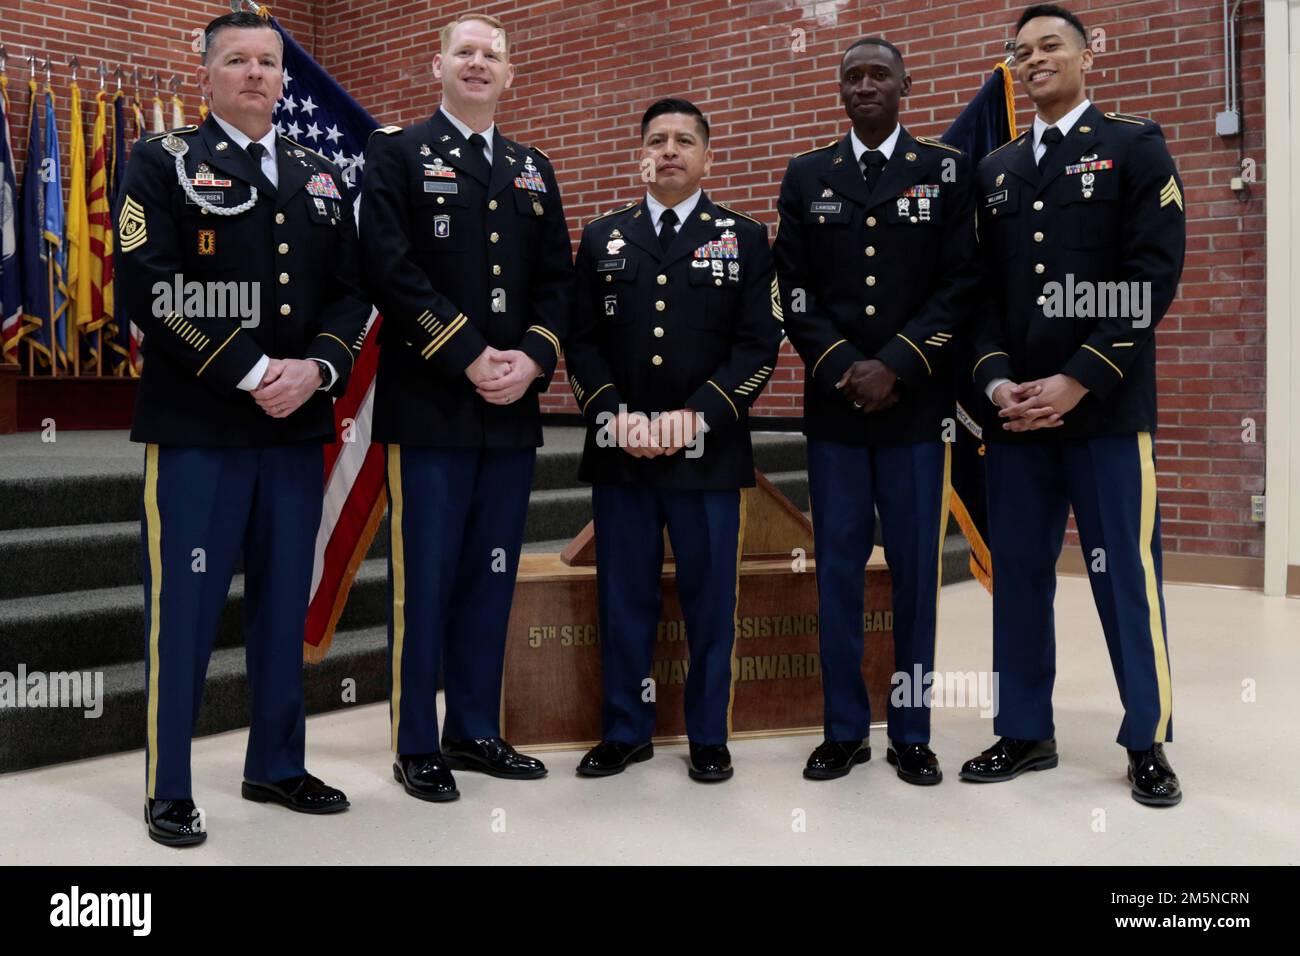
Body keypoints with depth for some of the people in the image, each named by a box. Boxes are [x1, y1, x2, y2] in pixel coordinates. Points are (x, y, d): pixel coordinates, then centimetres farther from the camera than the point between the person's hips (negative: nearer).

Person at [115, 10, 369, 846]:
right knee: (184, 608, -1)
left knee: (285, 605, 10)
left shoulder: (323, 179, 16)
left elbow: (350, 293, 11)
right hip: (197, 425, -4)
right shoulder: (165, 164, 2)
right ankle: (169, 789, 10)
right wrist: (252, 374, -16)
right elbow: (151, 289, -10)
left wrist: (315, 369, -8)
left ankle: (277, 767, 23)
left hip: (299, 427, 5)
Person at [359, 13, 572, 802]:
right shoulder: (396, 152, 2)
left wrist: (531, 360, -6)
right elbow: (391, 269, -10)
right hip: (429, 404, -5)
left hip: (514, 408, 5)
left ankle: (476, 730, 21)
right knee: (424, 577, -1)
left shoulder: (535, 170, 18)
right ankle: (417, 745, 11)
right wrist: (471, 359, -15)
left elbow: (557, 280, 12)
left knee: (492, 576, 9)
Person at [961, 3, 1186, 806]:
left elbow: (1155, 275, -7)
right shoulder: (996, 170, 16)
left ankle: (1148, 743, 14)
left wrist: (1077, 380, -14)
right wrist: (996, 378, -6)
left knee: (1126, 573, 0)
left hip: (1107, 404, -4)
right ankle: (1026, 732, 19)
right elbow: (982, 288, 11)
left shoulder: (1135, 147, 3)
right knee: (1018, 574, 6)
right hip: (1015, 406, 4)